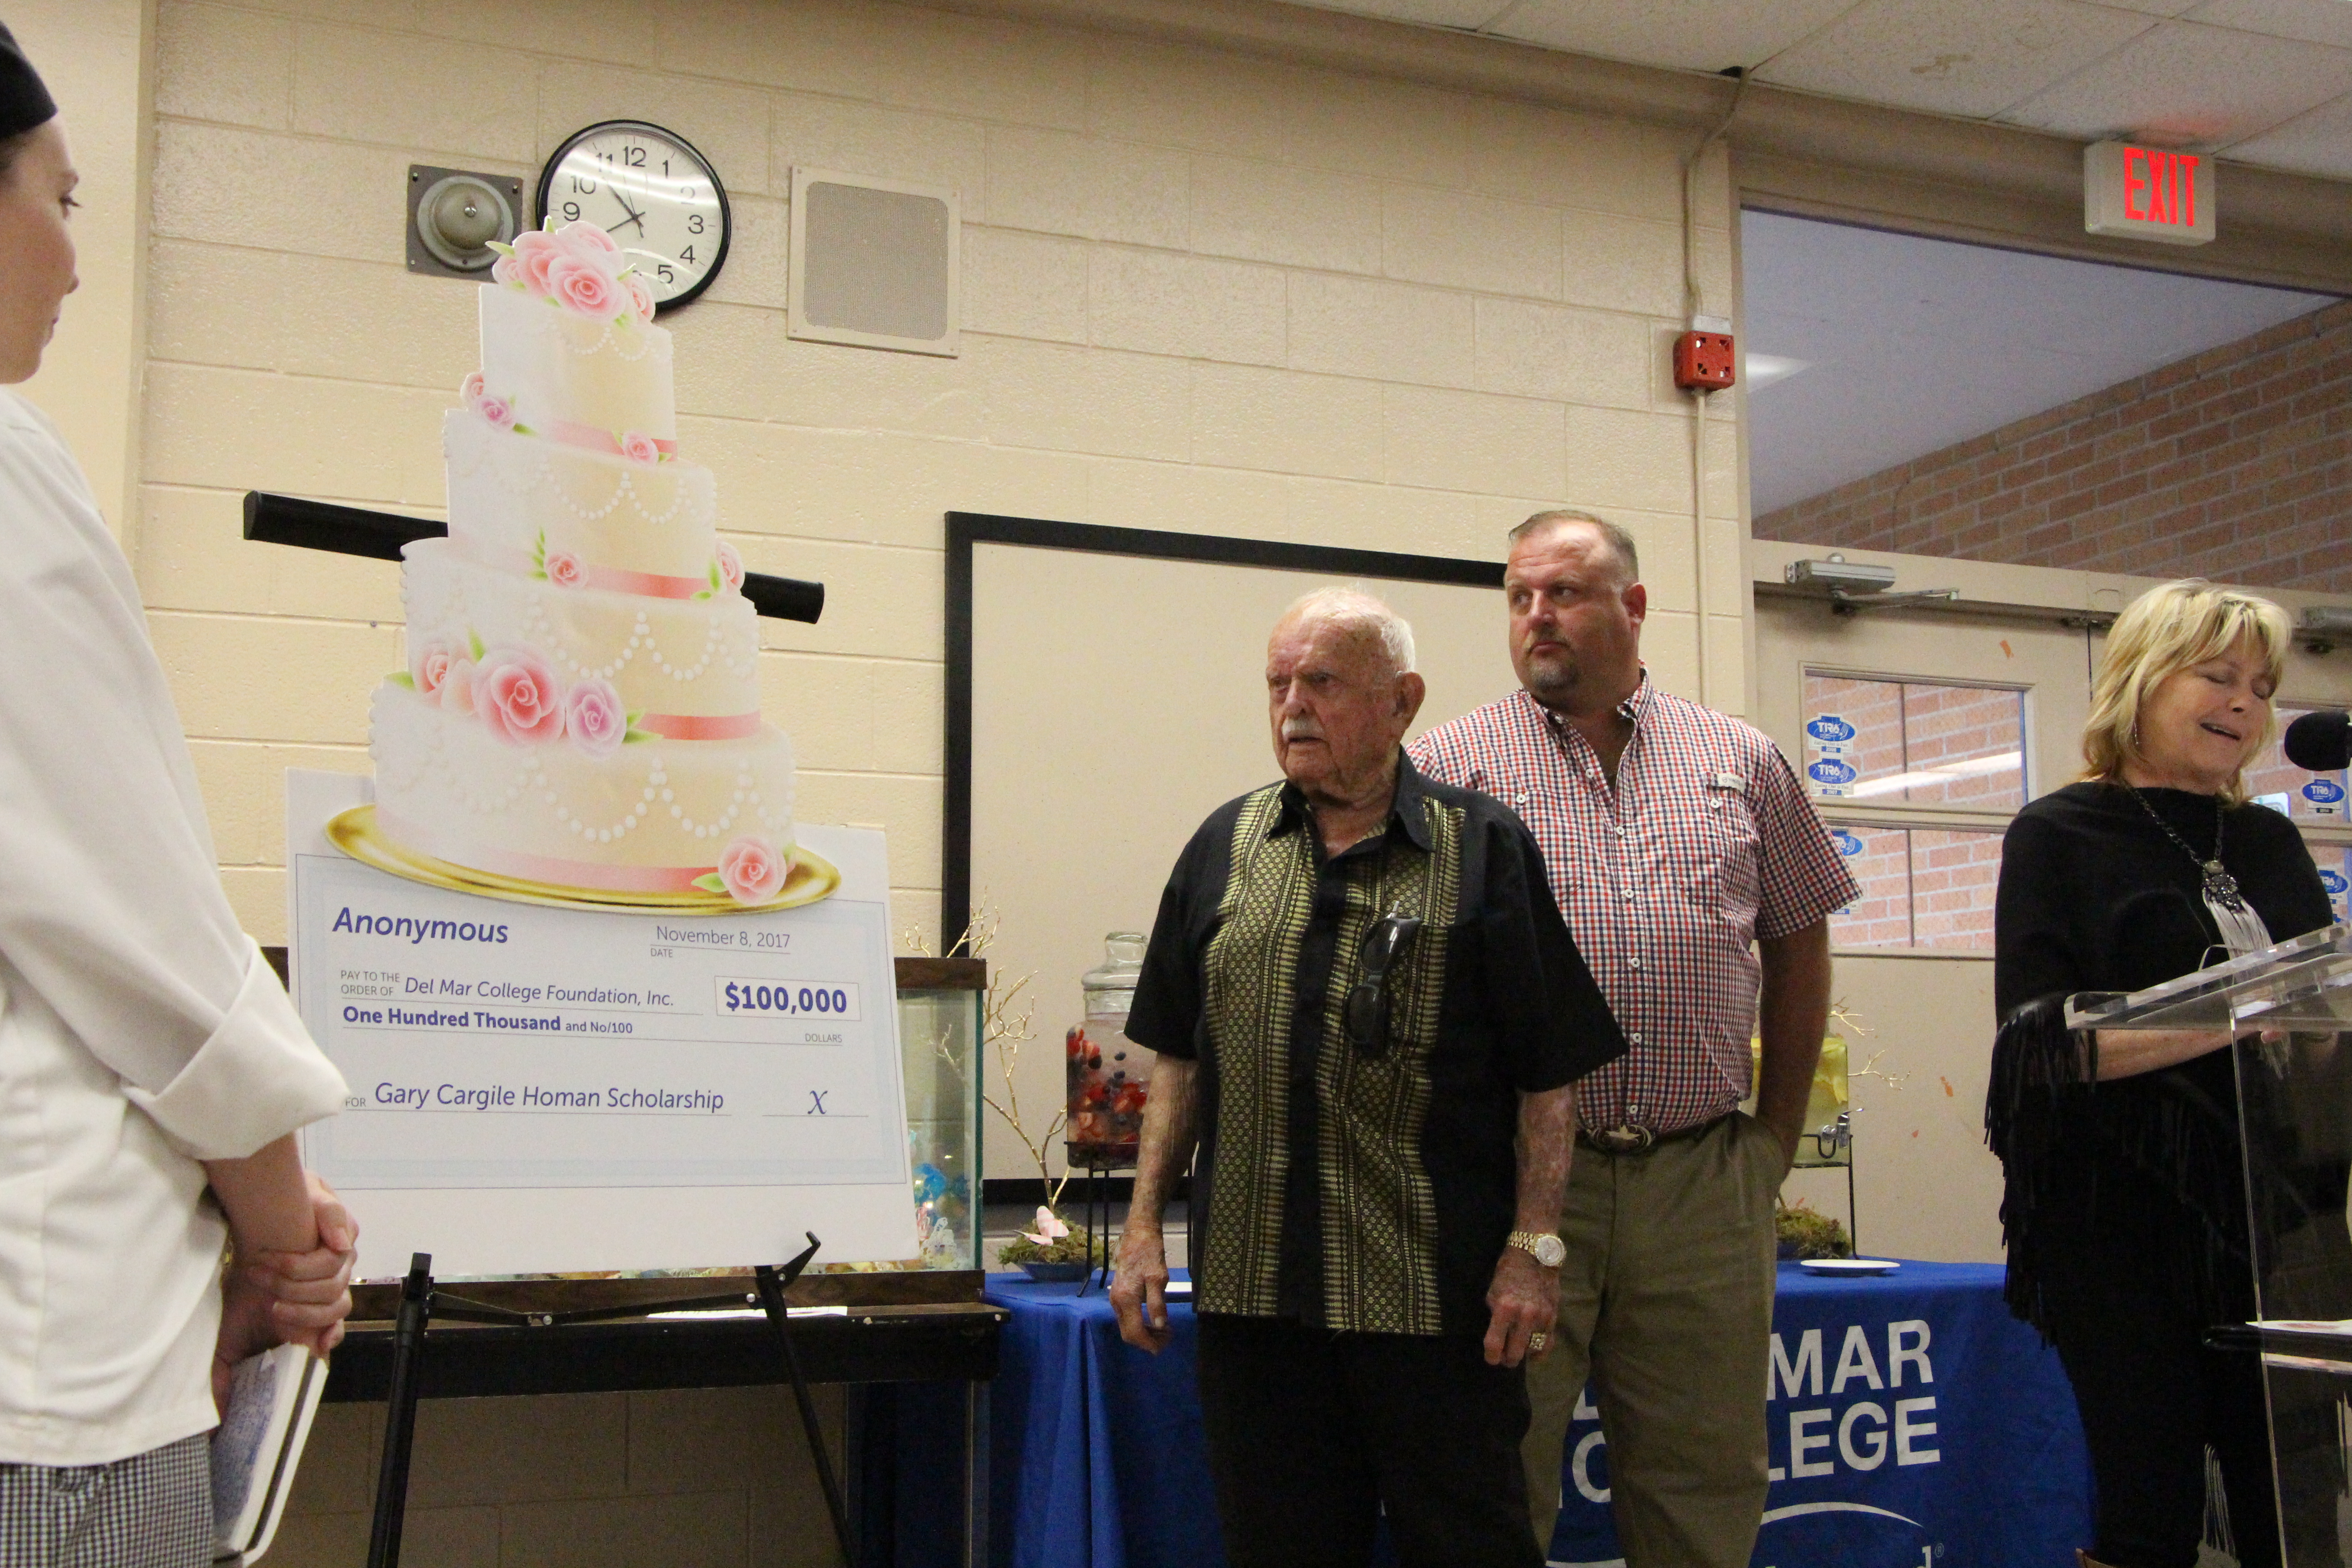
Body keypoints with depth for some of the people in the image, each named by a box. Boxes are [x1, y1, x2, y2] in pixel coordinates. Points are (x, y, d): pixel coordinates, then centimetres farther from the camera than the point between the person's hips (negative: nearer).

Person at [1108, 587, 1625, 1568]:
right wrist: (1144, 1225, 8)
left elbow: (1549, 1074, -2)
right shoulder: (1225, 848, 10)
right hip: (1252, 1288, 4)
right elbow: (1180, 1058, 14)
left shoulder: (1484, 849, -1)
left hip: (1437, 1293, -3)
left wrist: (1534, 1248, -9)